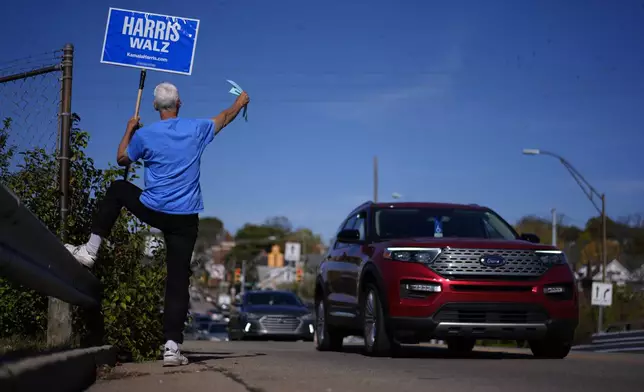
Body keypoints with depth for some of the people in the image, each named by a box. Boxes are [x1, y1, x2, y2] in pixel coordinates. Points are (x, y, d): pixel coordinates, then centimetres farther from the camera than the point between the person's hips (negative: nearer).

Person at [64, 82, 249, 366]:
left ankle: (90, 250, 25)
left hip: (152, 211, -1)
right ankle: (172, 348, -6)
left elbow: (122, 159, 14)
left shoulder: (144, 135, -4)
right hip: (185, 219, 1)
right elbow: (225, 118, 22)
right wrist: (240, 102, 42)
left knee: (118, 189, 29)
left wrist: (129, 130, 28)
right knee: (178, 282, 2)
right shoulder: (197, 129, 1)